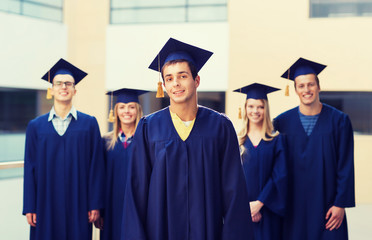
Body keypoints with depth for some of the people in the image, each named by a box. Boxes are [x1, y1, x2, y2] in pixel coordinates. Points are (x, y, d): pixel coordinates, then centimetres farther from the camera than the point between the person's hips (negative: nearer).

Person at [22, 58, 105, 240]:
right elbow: (30, 168, 5)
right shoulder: (36, 126, 7)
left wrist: (95, 204, -5)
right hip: (46, 204, 1)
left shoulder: (89, 123, 3)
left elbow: (96, 166, 0)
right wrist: (29, 207, -1)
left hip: (78, 204, -1)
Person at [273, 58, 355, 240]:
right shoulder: (282, 122, 1)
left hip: (326, 204, -1)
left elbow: (346, 166, -2)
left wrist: (340, 204, -7)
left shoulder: (339, 120, -1)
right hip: (294, 207, 1)